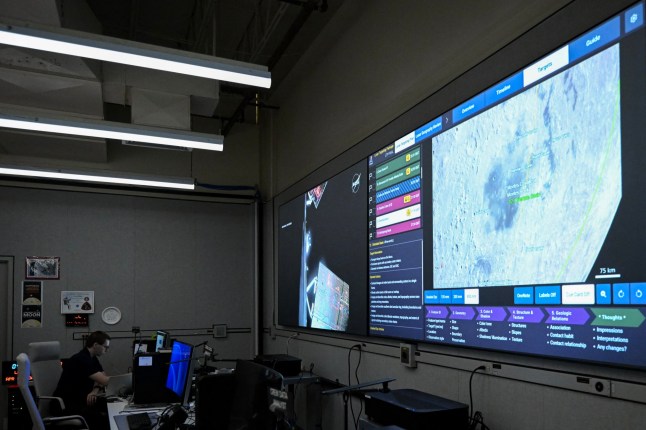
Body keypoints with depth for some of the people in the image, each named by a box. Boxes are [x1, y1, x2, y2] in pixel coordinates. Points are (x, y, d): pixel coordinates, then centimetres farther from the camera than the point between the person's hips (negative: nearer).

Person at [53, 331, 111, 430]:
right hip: (66, 404, -9)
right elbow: (104, 380, -26)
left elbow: (101, 378, 8)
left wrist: (95, 390, -13)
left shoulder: (93, 358, 9)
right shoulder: (81, 359, -22)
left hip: (81, 399, 9)